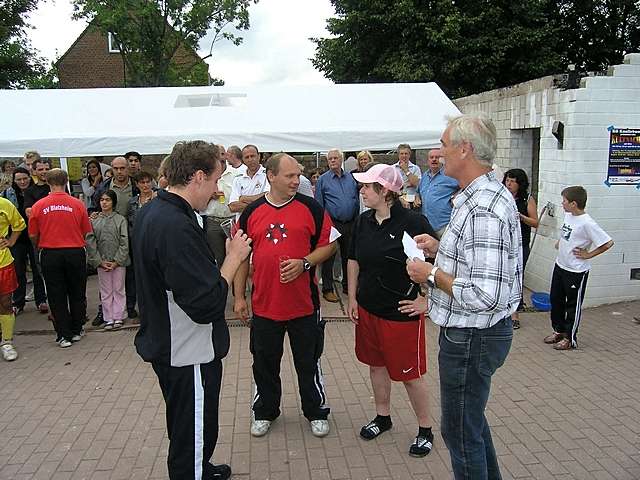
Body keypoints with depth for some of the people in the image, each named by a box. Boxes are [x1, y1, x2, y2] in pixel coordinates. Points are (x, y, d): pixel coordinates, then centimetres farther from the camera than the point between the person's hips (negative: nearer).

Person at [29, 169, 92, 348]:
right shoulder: (78, 204, -5)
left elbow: (33, 235, 1)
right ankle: (76, 330, 24)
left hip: (50, 254, 0)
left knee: (57, 296, 8)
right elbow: (87, 233, 0)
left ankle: (64, 335, 11)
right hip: (75, 252, 0)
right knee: (77, 294, 15)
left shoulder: (38, 206, -5)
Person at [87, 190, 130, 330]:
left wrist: (116, 261, -11)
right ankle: (108, 318, 14)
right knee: (105, 291, 7)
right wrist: (100, 261, -7)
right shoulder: (94, 221, 4)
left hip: (118, 262, -2)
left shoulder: (120, 219, -2)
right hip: (101, 262, 2)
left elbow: (124, 243, -5)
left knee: (118, 289, 5)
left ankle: (119, 317, 14)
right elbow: (90, 242, 0)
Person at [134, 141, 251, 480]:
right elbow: (207, 305, -30)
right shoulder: (177, 227, -29)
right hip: (189, 354, -11)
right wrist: (234, 256, -19)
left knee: (185, 429, 29)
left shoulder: (150, 213, 3)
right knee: (194, 434, 8)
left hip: (163, 344, 11)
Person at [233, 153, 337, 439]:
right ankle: (265, 412, 35)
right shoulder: (252, 212, 1)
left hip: (304, 303, -1)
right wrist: (239, 296, 5)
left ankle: (316, 411, 31)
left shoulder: (310, 208, -3)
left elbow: (328, 244, 0)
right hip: (264, 304, 2)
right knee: (265, 362, 15)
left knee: (308, 361, 12)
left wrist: (305, 263, -17)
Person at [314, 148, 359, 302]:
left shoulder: (351, 178, 9)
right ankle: (327, 289, 9)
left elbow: (357, 201, 13)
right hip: (332, 224, -4)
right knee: (328, 257, 1)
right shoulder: (323, 180, -2)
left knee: (349, 256, 13)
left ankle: (348, 286, 27)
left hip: (350, 224, 4)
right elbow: (319, 204, -3)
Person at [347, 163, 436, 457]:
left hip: (401, 313, -6)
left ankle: (425, 430, 25)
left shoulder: (413, 222, -18)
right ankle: (382, 417, 39)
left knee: (410, 374, 6)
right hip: (367, 308, 6)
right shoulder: (363, 222, 2)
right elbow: (354, 261, 13)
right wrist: (352, 298, 11)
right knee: (376, 365, 19)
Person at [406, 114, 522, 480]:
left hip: (472, 337, -11)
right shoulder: (488, 194, 6)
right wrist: (441, 249, 7)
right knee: (471, 418, 27)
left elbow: (484, 295, -32)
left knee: (460, 430, 7)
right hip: (473, 331, 11)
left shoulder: (483, 210, -28)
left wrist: (432, 275, -20)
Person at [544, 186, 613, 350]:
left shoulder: (587, 223, -23)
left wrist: (589, 254, -17)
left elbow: (608, 243, -24)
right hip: (560, 265, 8)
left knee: (573, 305, 6)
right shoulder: (568, 215, 1)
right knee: (556, 299, 18)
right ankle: (559, 330, 35)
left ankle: (570, 339, 19)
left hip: (576, 271, -8)